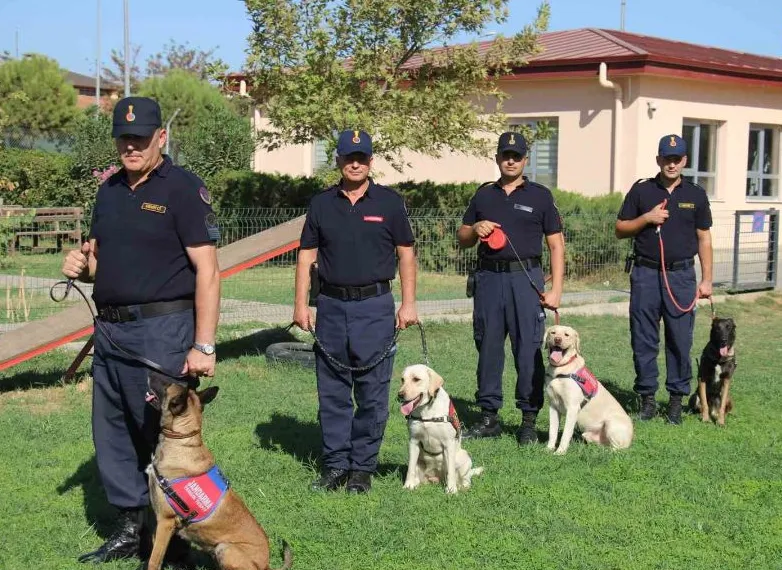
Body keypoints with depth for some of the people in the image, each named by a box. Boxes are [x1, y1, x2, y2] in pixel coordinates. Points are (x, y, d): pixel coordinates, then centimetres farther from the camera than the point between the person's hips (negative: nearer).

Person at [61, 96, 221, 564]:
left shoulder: (183, 188, -9)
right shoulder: (110, 190, 13)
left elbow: (207, 269, -14)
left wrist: (204, 346, -20)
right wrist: (81, 266, -2)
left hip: (161, 330, -8)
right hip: (110, 328, 8)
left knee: (164, 436, 0)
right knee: (111, 434, 13)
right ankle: (130, 529, 25)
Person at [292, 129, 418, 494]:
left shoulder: (389, 202, 3)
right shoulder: (322, 204, 8)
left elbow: (406, 254, 5)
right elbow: (306, 256, 10)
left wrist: (409, 303, -2)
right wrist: (301, 304, 2)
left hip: (374, 305, -2)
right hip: (331, 306, 2)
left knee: (372, 393, 1)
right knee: (332, 394, 7)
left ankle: (363, 467, 11)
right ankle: (335, 466, 16)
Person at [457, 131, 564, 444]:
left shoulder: (540, 195, 6)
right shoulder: (484, 195, 14)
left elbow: (556, 244, 4)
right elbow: (462, 239, 19)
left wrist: (556, 289, -4)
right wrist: (475, 229, -4)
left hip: (525, 277, -3)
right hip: (489, 277, 3)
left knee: (529, 350, -4)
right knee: (488, 347, 6)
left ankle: (529, 420, 4)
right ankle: (489, 417, 15)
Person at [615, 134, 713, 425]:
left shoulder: (696, 195, 8)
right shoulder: (641, 190, 5)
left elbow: (704, 239, 9)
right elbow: (620, 230, 7)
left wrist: (706, 279, 4)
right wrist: (646, 218, -10)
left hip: (681, 275, 0)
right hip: (646, 273, 0)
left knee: (680, 340, 1)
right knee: (643, 340, 3)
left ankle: (677, 398, 12)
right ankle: (647, 397, 14)